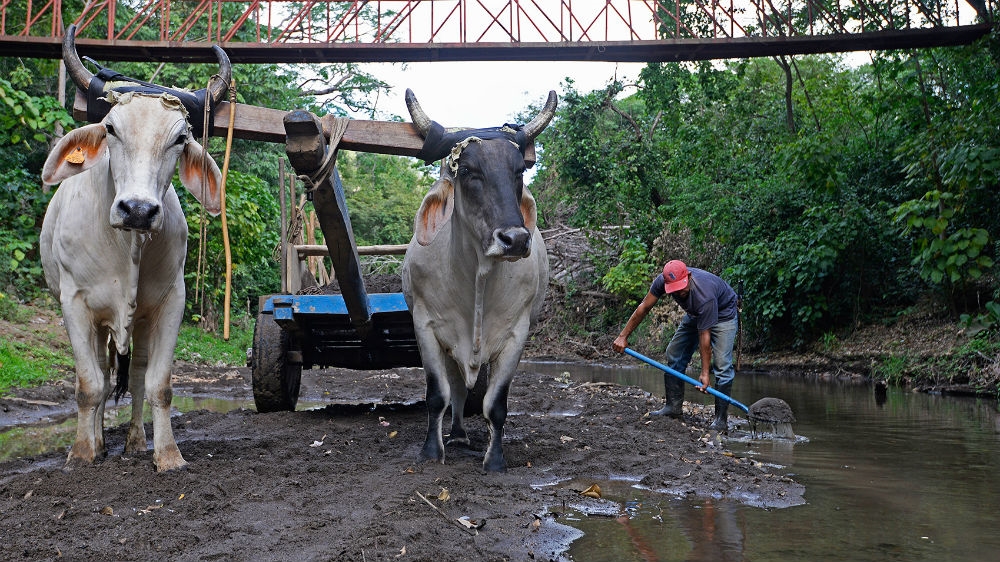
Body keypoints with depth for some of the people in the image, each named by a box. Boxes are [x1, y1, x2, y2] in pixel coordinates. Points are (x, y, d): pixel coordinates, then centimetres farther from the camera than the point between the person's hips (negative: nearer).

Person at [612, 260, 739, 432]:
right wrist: (623, 336, -13)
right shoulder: (662, 281, -26)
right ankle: (673, 406, 11)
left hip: (723, 314, -7)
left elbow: (704, 335, -35)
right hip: (694, 314, 7)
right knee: (674, 354, 3)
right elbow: (644, 308, -14)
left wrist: (704, 373, -29)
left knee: (722, 364, -18)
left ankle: (721, 419, -15)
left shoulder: (704, 296, -42)